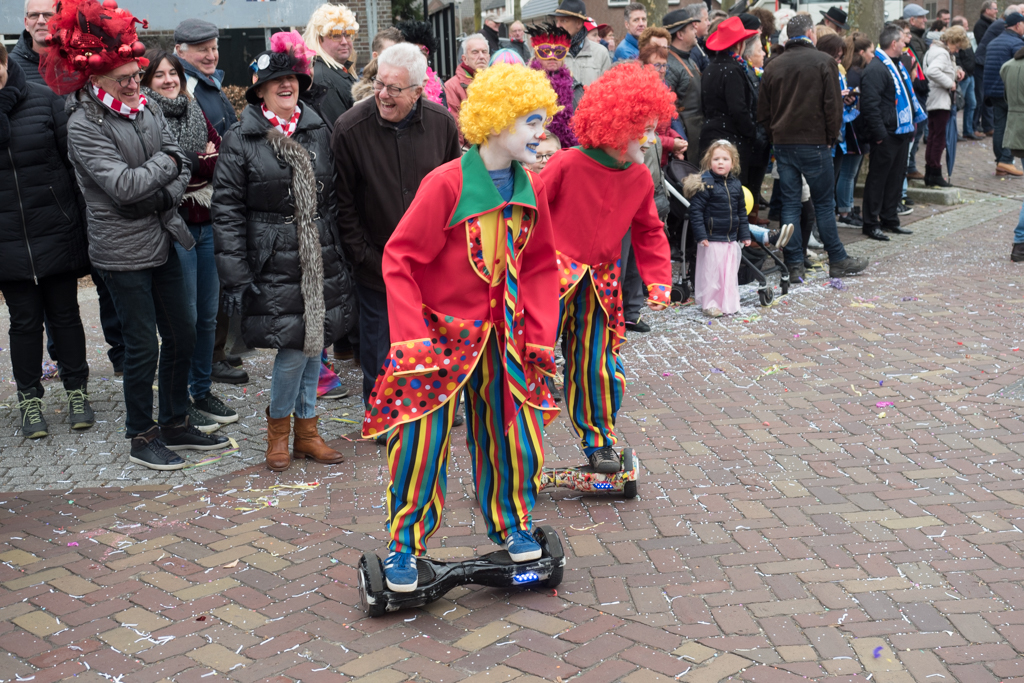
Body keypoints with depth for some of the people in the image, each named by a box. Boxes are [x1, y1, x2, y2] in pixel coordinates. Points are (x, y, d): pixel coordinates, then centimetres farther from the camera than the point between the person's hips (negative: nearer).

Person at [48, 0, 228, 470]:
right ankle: (142, 437, 18)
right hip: (122, 251, -7)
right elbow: (124, 186, -22)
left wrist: (161, 197, -12)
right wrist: (165, 162, -9)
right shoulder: (83, 125, -13)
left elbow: (183, 167, 5)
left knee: (182, 336, 12)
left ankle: (176, 424, 28)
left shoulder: (146, 109, 7)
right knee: (143, 345, 0)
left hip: (161, 242, 7)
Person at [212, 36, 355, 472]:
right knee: (294, 346, -8)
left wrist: (339, 253, 13)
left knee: (315, 341, 9)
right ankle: (278, 426, 18)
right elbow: (227, 212, -7)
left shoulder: (317, 131, 10)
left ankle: (307, 430, 25)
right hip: (274, 264, -5)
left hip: (320, 261, 5)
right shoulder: (240, 140, -5)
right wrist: (236, 277, -12)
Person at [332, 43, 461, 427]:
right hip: (376, 262, -2)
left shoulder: (442, 123, -6)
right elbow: (344, 203, -8)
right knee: (379, 341, 8)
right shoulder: (350, 128, -14)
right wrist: (366, 256, -10)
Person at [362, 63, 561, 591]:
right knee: (422, 441, -2)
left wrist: (540, 332, 2)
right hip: (443, 334, -5)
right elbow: (399, 260, -14)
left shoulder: (530, 190, 1)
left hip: (503, 335, 5)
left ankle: (511, 523, 32)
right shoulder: (446, 184, -17)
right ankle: (405, 544, 16)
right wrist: (413, 338, -18)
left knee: (515, 432, 9)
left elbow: (540, 266, 10)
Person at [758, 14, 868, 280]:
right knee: (824, 203, 4)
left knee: (789, 204, 5)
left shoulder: (772, 66, 8)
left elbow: (763, 111, 10)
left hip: (782, 143, 4)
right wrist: (831, 138, 4)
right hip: (814, 143, -4)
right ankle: (838, 260, 12)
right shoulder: (824, 61, -4)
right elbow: (833, 105, -7)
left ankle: (794, 265, 5)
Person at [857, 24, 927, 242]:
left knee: (896, 177, 15)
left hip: (901, 132, 10)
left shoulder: (896, 66, 17)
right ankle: (871, 224, 5)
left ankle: (890, 219, 24)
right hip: (886, 136, -10)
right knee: (877, 178, -2)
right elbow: (870, 105, -22)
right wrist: (880, 134, -23)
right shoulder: (875, 69, -16)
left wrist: (913, 118, 20)